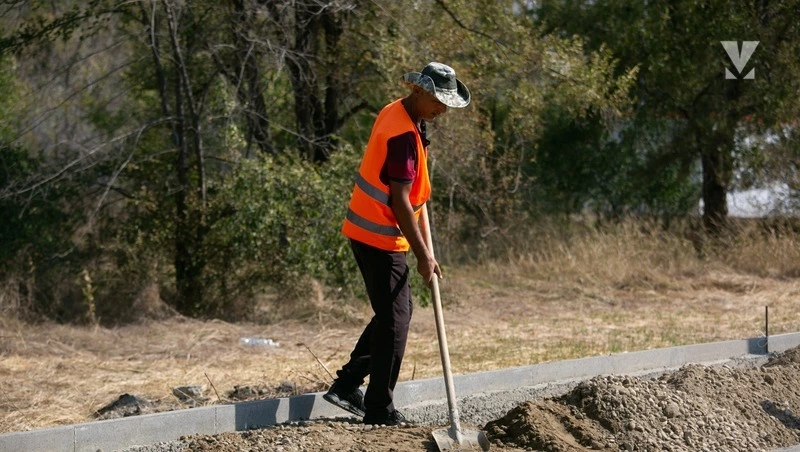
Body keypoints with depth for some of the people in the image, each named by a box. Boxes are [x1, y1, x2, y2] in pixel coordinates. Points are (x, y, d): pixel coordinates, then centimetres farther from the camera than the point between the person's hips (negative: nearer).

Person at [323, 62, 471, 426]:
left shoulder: (393, 114, 7)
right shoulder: (404, 135, -23)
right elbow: (400, 201, -25)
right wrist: (423, 255, -22)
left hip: (367, 229, 10)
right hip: (381, 236, -10)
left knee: (396, 312, 18)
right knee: (395, 317, -4)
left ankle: (347, 384, 20)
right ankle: (379, 409, 0)